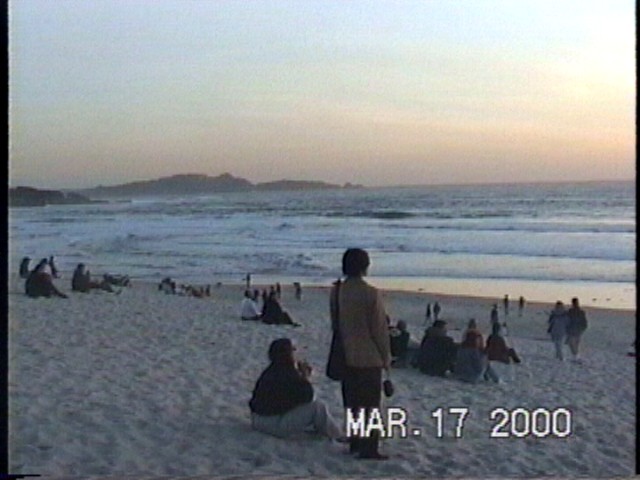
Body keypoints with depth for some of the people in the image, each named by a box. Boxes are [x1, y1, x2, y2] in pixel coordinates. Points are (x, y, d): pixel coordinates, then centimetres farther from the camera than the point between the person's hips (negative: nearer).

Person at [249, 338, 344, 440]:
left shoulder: (271, 370, 8)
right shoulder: (287, 374, -20)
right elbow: (307, 396, -14)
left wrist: (302, 375, 7)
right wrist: (305, 376, -2)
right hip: (274, 424, -10)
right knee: (318, 407, -11)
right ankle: (337, 435, 7)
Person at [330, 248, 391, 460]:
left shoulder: (336, 291, 0)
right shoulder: (371, 293, -17)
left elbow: (335, 323, 9)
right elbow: (379, 328, -13)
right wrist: (386, 356, -2)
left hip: (346, 357, 6)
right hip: (369, 357, -6)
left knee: (352, 402, 16)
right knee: (370, 405, 2)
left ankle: (355, 441, 24)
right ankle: (369, 448, 2)